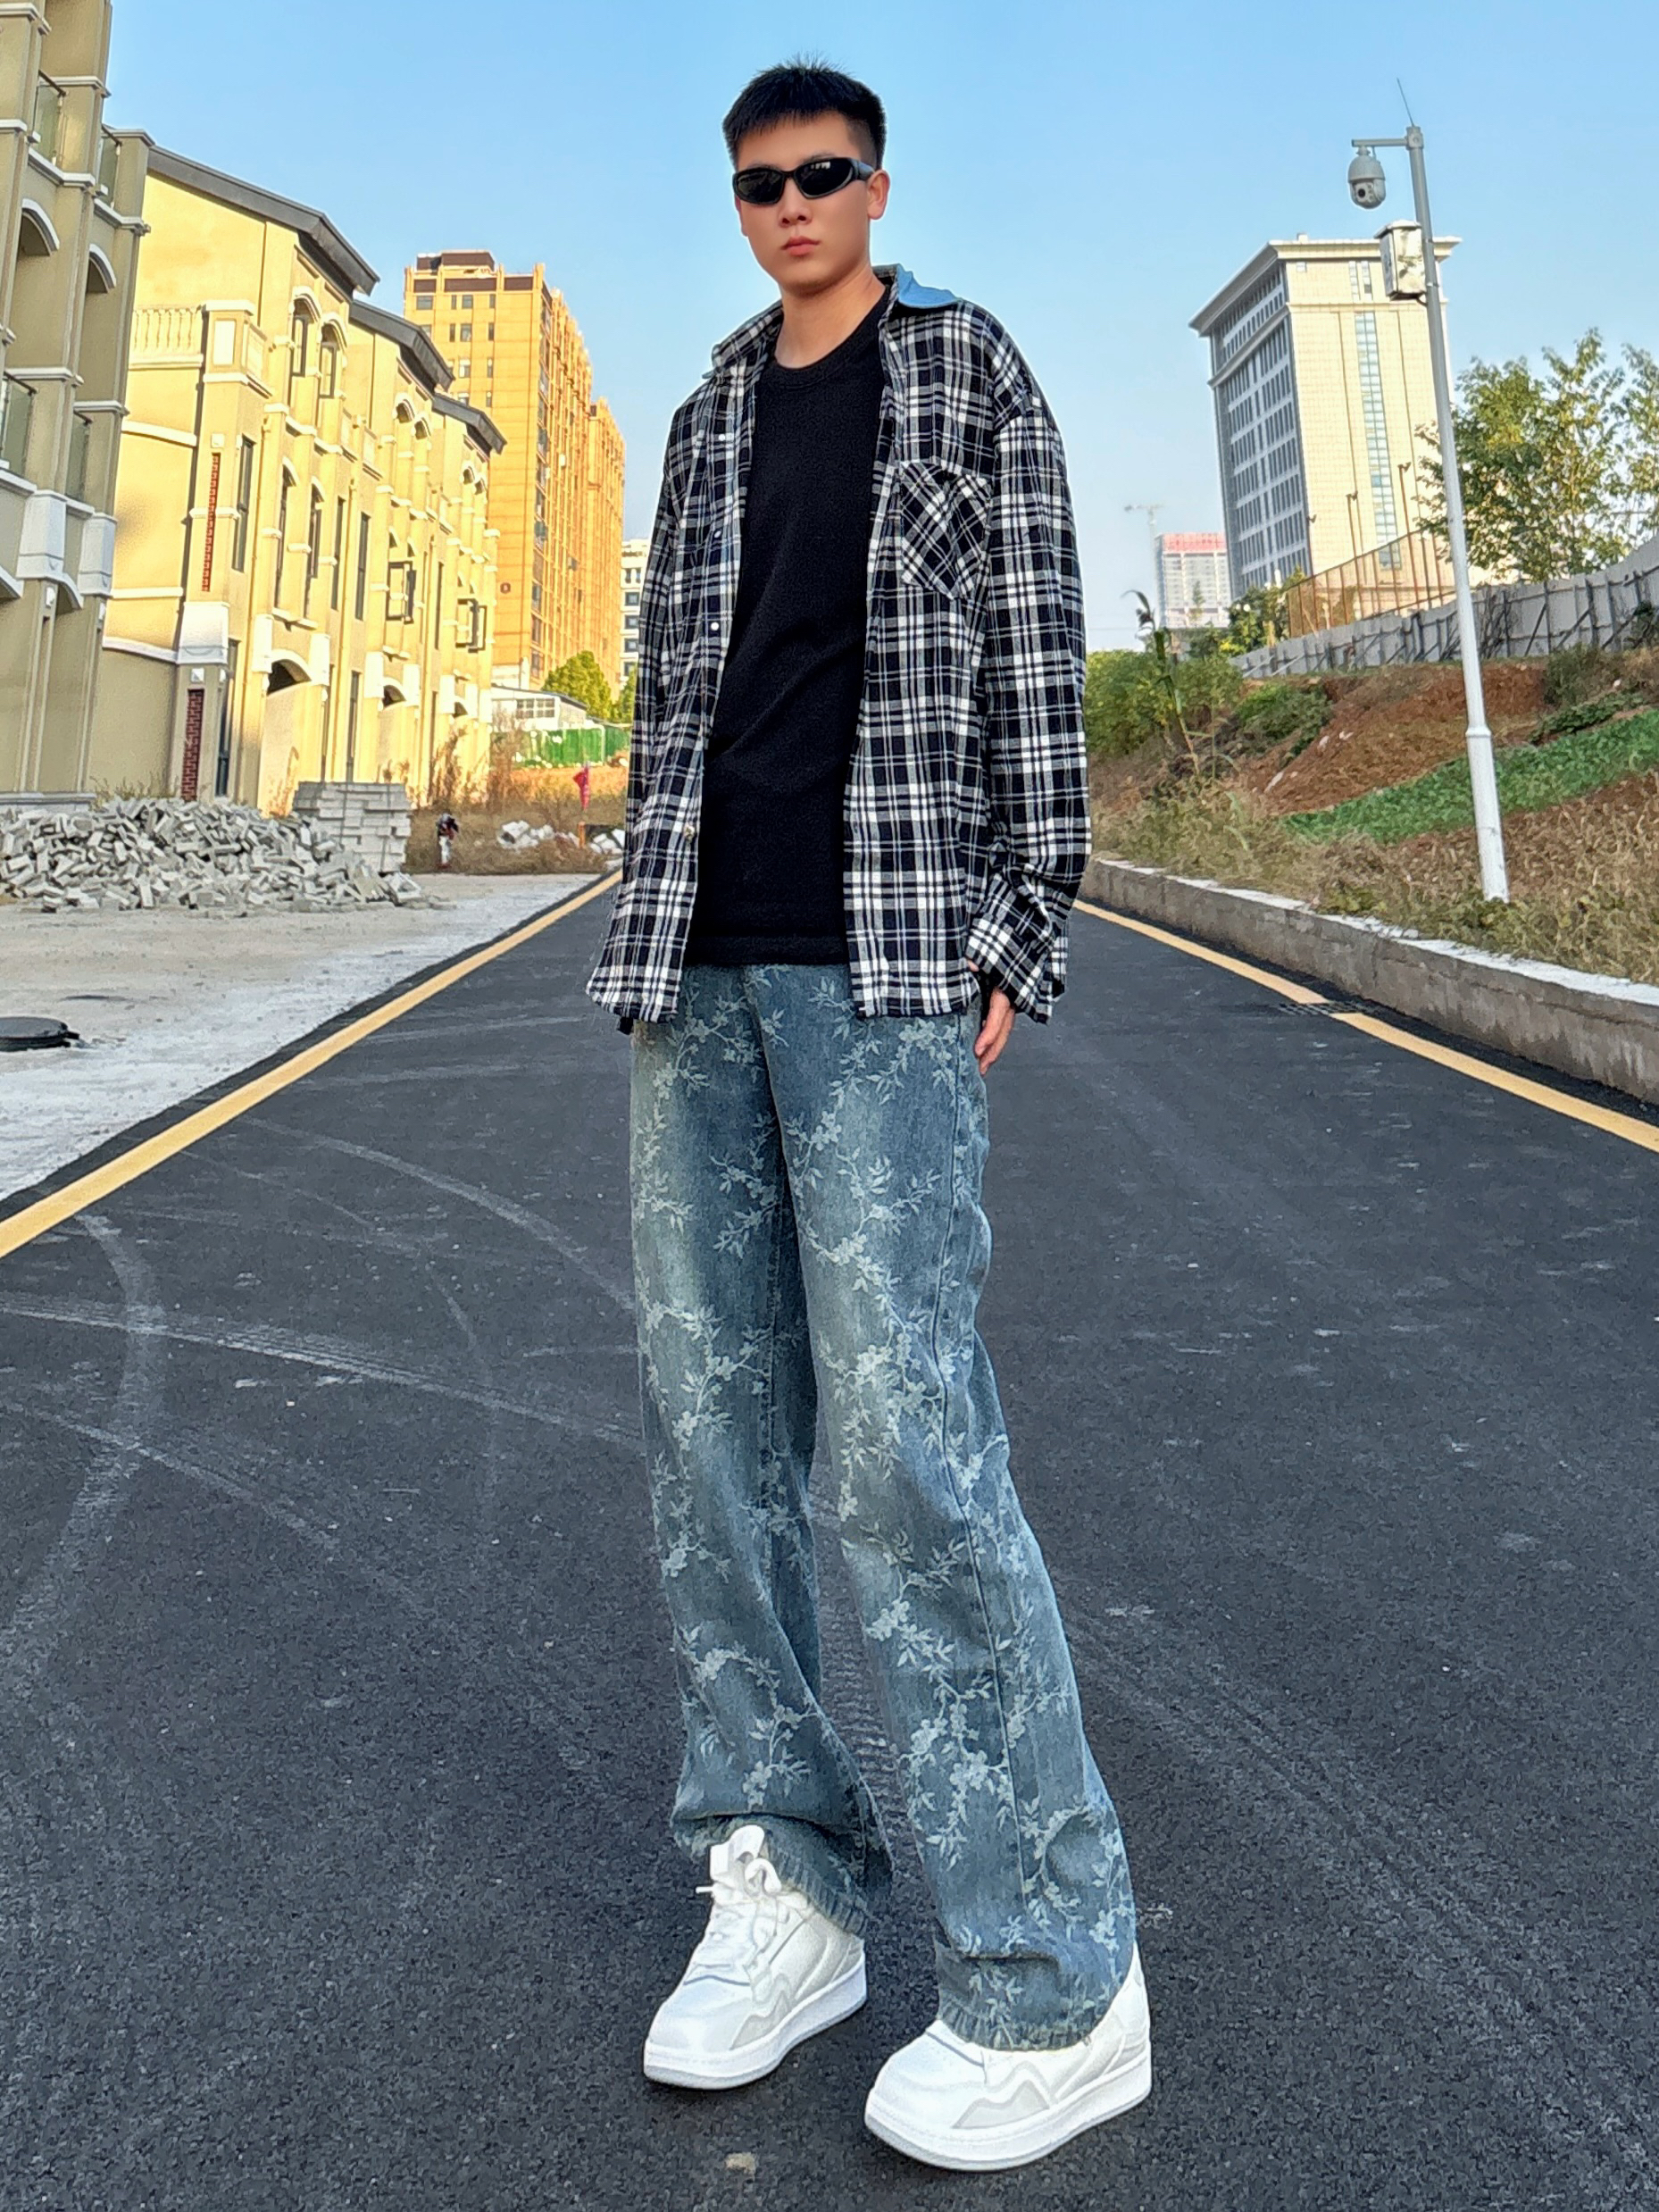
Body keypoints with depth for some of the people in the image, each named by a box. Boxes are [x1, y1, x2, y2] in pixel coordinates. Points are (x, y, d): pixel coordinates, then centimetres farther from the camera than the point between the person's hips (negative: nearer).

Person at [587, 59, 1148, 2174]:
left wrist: (1015, 933, -8)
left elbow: (1037, 654, 2)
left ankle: (1054, 1980, 1)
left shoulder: (971, 371, 11)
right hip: (699, 965, 6)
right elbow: (668, 672, 21)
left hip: (880, 960, -5)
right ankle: (786, 1888, 15)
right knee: (705, 1413, 1)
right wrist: (647, 923, 11)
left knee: (901, 1431, -14)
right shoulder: (706, 415, 25)